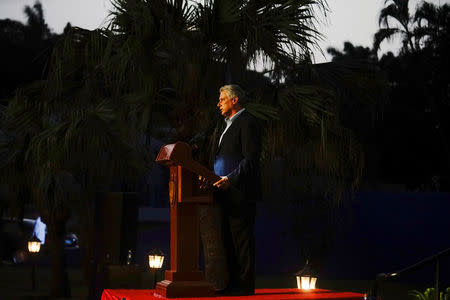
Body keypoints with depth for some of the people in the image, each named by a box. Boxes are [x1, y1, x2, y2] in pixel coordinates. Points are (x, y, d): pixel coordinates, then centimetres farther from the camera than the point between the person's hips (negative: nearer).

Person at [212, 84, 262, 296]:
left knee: (242, 238, -8)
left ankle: (245, 285, -5)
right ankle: (234, 284, 16)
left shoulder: (247, 122, -8)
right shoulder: (230, 124, 23)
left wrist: (230, 179, -24)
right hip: (228, 193, 10)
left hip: (240, 192, -10)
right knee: (229, 239, 11)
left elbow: (251, 159, -16)